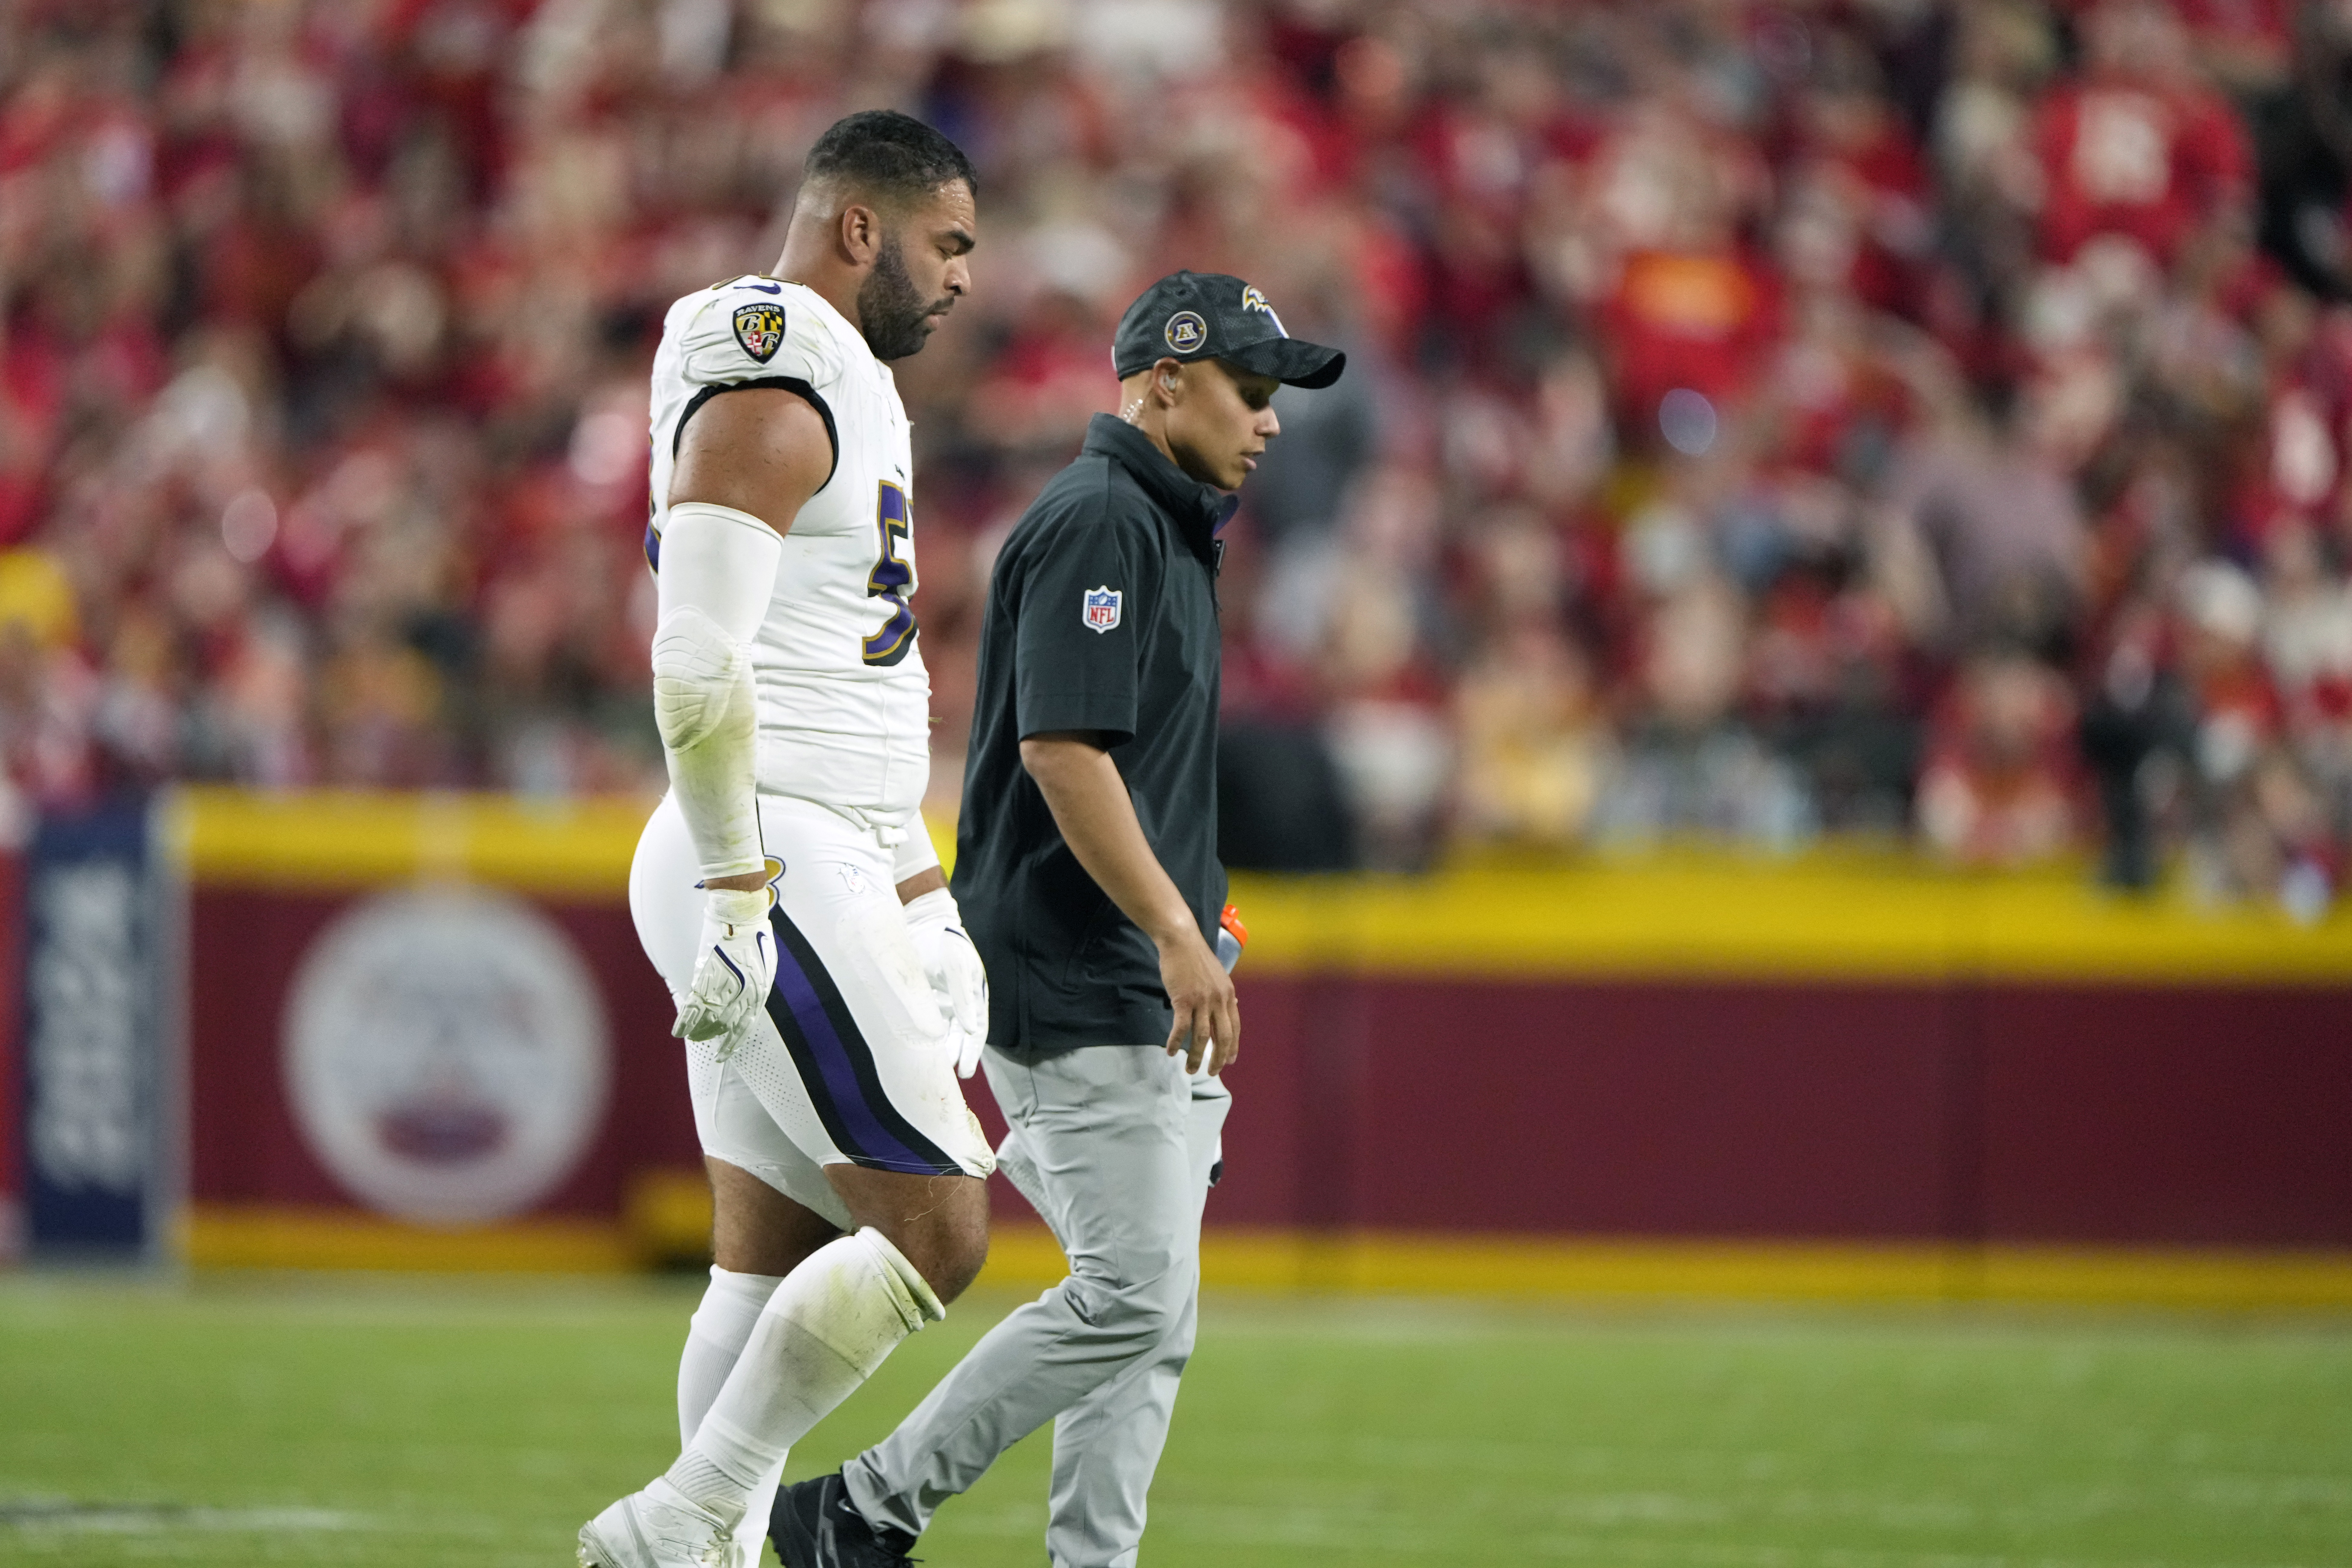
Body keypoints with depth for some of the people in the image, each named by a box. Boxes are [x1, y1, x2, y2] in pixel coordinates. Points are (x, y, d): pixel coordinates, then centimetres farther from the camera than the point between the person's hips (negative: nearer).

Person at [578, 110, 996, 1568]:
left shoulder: (846, 396, 20)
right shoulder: (769, 397, -13)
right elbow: (700, 672, -22)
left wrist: (925, 897, 25)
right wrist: (740, 899, -23)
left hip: (827, 868, 10)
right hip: (779, 866, -10)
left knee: (772, 1265, 9)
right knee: (938, 1227, -11)